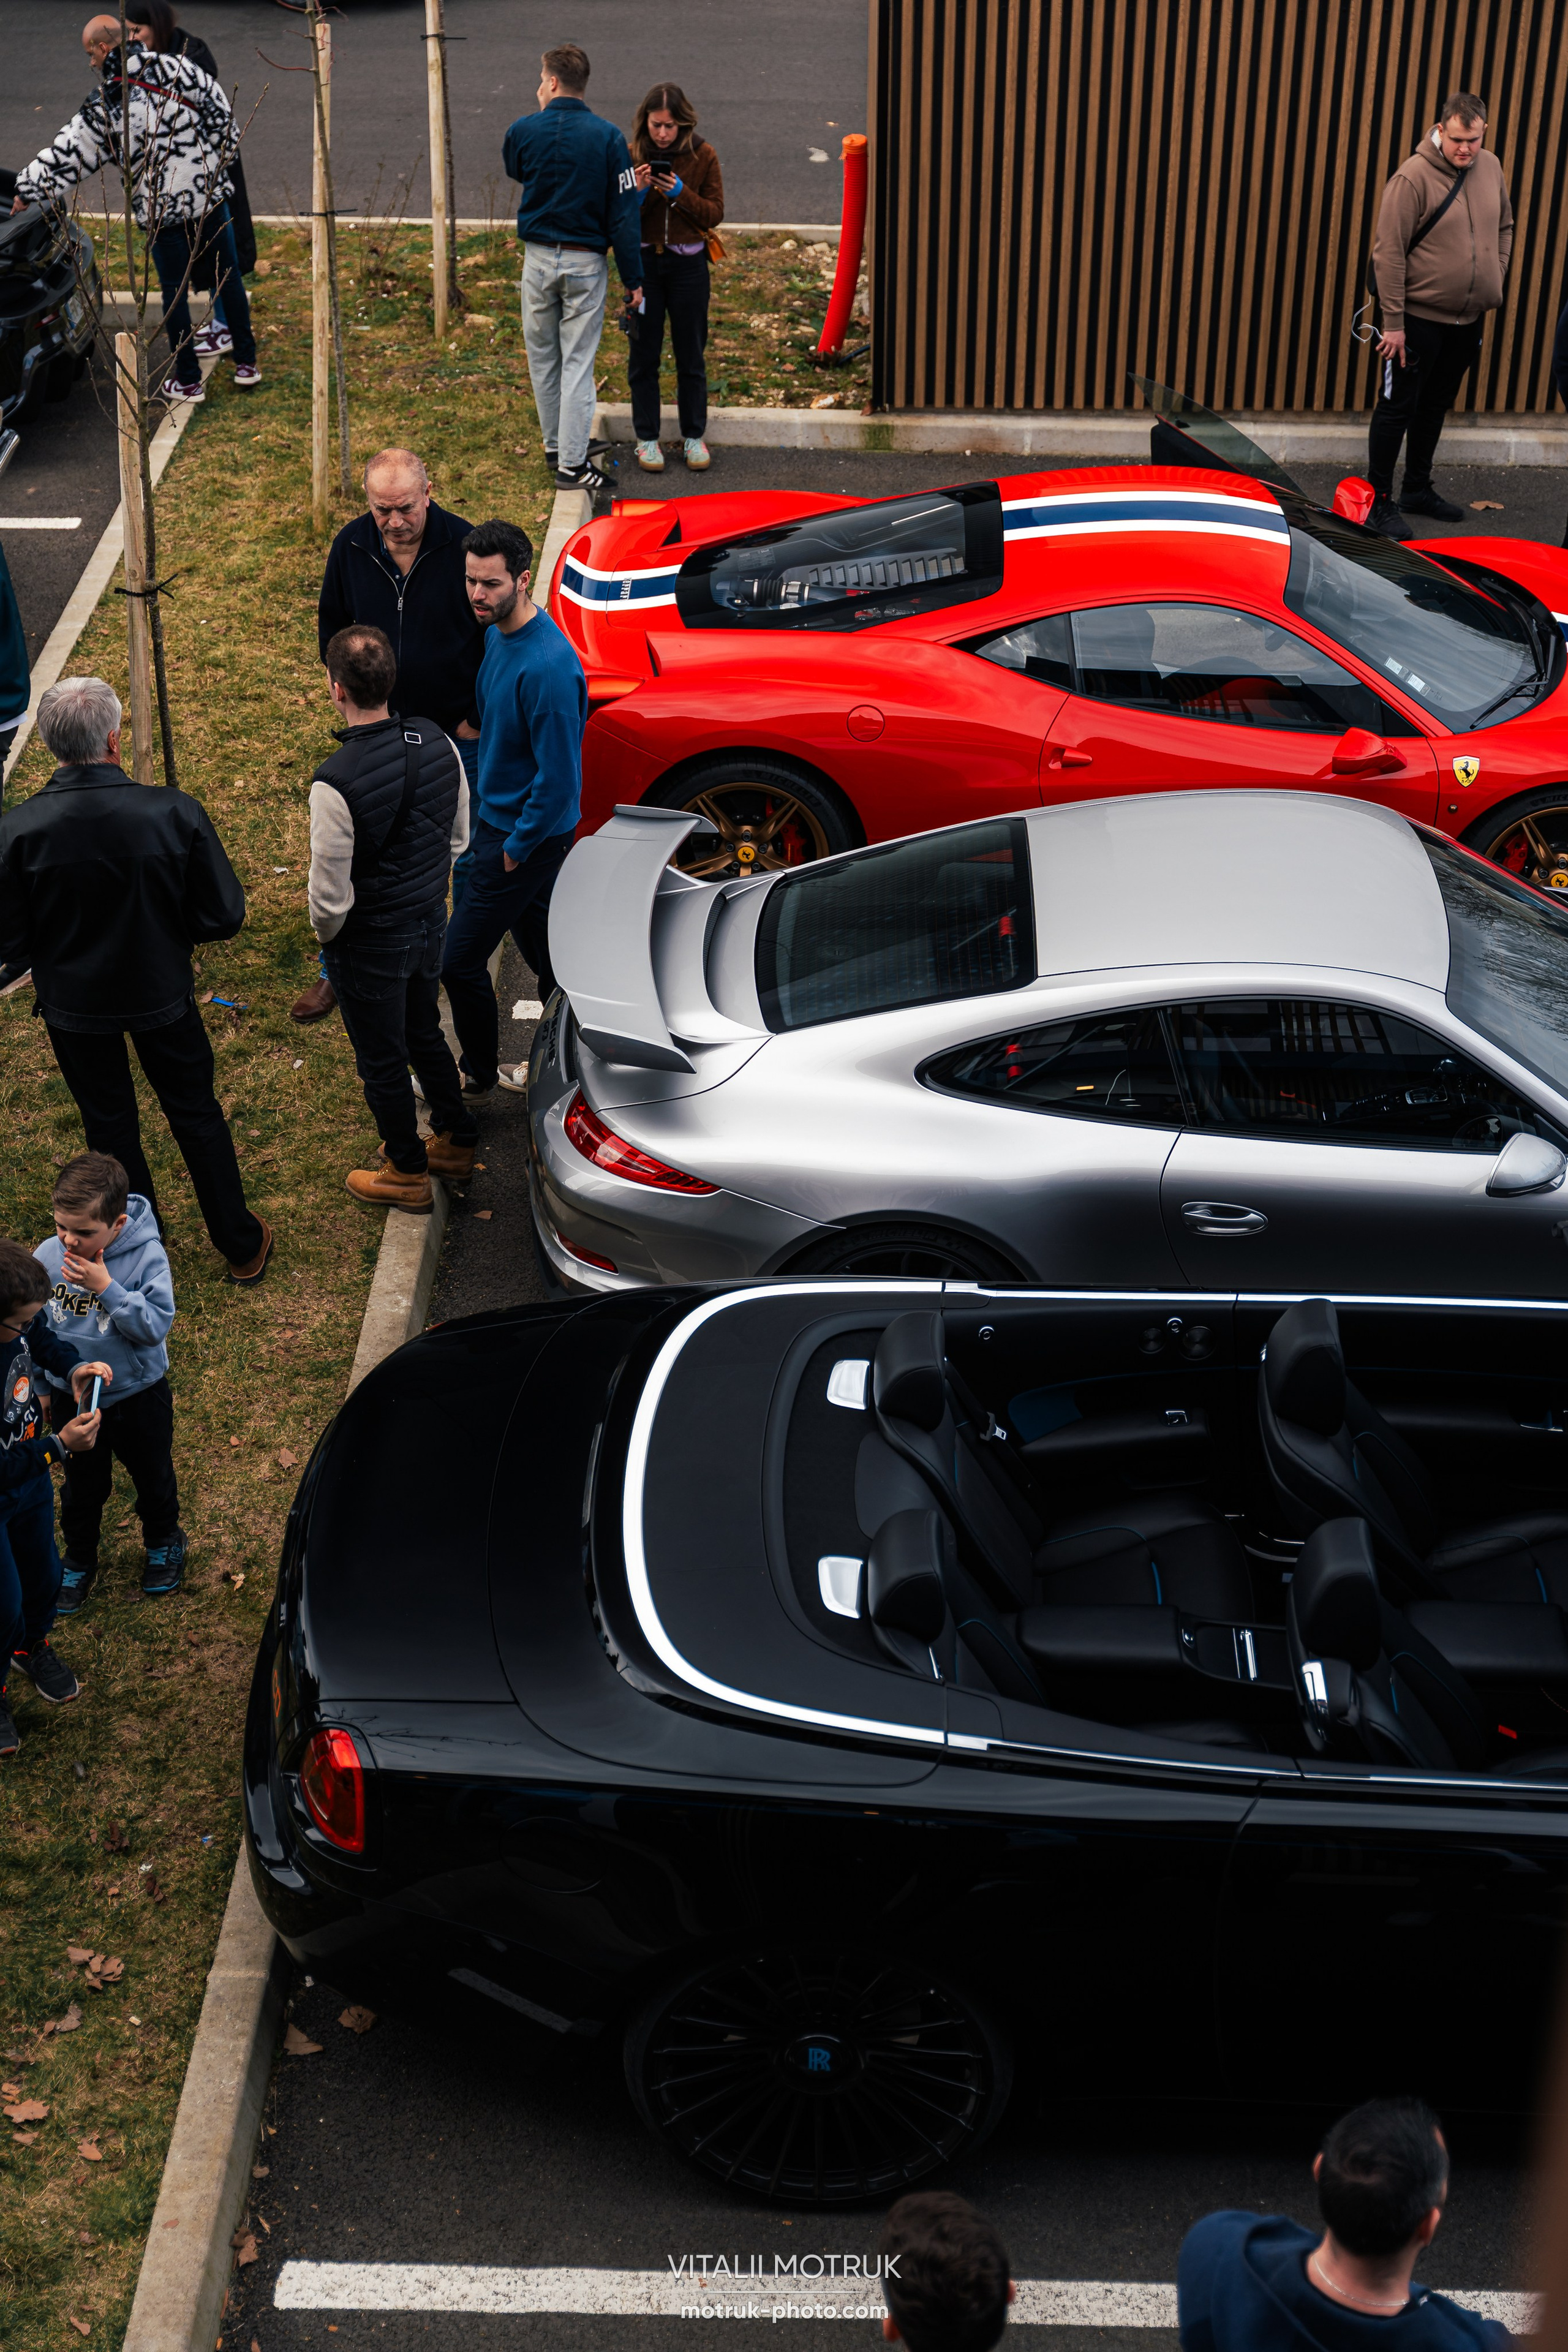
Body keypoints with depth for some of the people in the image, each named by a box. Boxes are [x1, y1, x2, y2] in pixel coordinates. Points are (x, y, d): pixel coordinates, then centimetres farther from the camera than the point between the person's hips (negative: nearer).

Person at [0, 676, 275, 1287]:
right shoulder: (175, 814, -25)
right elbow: (224, 916, -15)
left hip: (73, 1004, 0)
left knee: (110, 1126, 23)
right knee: (196, 1114, 22)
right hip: (163, 995, 0)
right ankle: (242, 1246, 37)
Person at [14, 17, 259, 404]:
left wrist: (27, 189, 9)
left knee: (175, 293, 10)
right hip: (211, 194, 3)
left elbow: (66, 155, -3)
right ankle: (247, 365, 25)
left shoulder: (103, 107, -10)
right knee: (229, 278, 16)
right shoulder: (175, 67, -4)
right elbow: (220, 113, 3)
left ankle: (188, 382, 18)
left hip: (163, 209, -3)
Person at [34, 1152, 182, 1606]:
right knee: (82, 1485, 24)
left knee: (153, 1476, 24)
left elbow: (156, 1326, -29)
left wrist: (106, 1287, -37)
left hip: (138, 1394, -2)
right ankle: (79, 1557, 49)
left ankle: (163, 1543, 51)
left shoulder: (147, 1257, -26)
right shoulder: (47, 1256, -18)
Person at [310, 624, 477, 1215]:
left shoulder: (336, 783, -31)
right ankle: (455, 1140, 46)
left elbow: (329, 896, -24)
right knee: (425, 1034, 29)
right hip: (431, 922, 6)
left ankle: (407, 1175, 34)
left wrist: (330, 938, -3)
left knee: (381, 1060, 16)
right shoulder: (438, 743, -11)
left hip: (370, 944, -6)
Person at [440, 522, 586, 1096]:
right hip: (499, 816, 9)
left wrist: (515, 848, -16)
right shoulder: (499, 633, 0)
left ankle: (478, 1072, 23)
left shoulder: (547, 667, -30)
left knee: (461, 961, 1)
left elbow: (559, 778, -27)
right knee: (540, 940, 21)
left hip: (528, 834, -9)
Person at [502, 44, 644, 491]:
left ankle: (554, 445, 30)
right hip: (586, 262, -1)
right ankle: (572, 463, 1)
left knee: (542, 355, 18)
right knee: (578, 362, 2)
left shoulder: (524, 130, -6)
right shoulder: (607, 137, -9)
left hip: (538, 258, 1)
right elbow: (624, 213, -8)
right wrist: (633, 279, -2)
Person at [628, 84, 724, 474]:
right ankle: (647, 437, 15)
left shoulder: (703, 156, -3)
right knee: (644, 353, 5)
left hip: (688, 263, 0)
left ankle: (694, 435, 20)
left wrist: (681, 193, -19)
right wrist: (637, 193, -22)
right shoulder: (631, 156, -3)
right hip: (643, 262, 0)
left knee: (691, 353, 8)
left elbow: (714, 214, -4)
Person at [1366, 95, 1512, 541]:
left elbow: (1504, 227, 17)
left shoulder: (1491, 169, 2)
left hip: (1469, 319, 6)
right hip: (1419, 316, -6)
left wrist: (1495, 279, 5)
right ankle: (1378, 501, 7)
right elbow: (1388, 254, -18)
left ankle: (1418, 489, 31)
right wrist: (1393, 323, -18)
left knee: (1436, 406, 18)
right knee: (1397, 407, -1)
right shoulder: (1414, 178, -18)